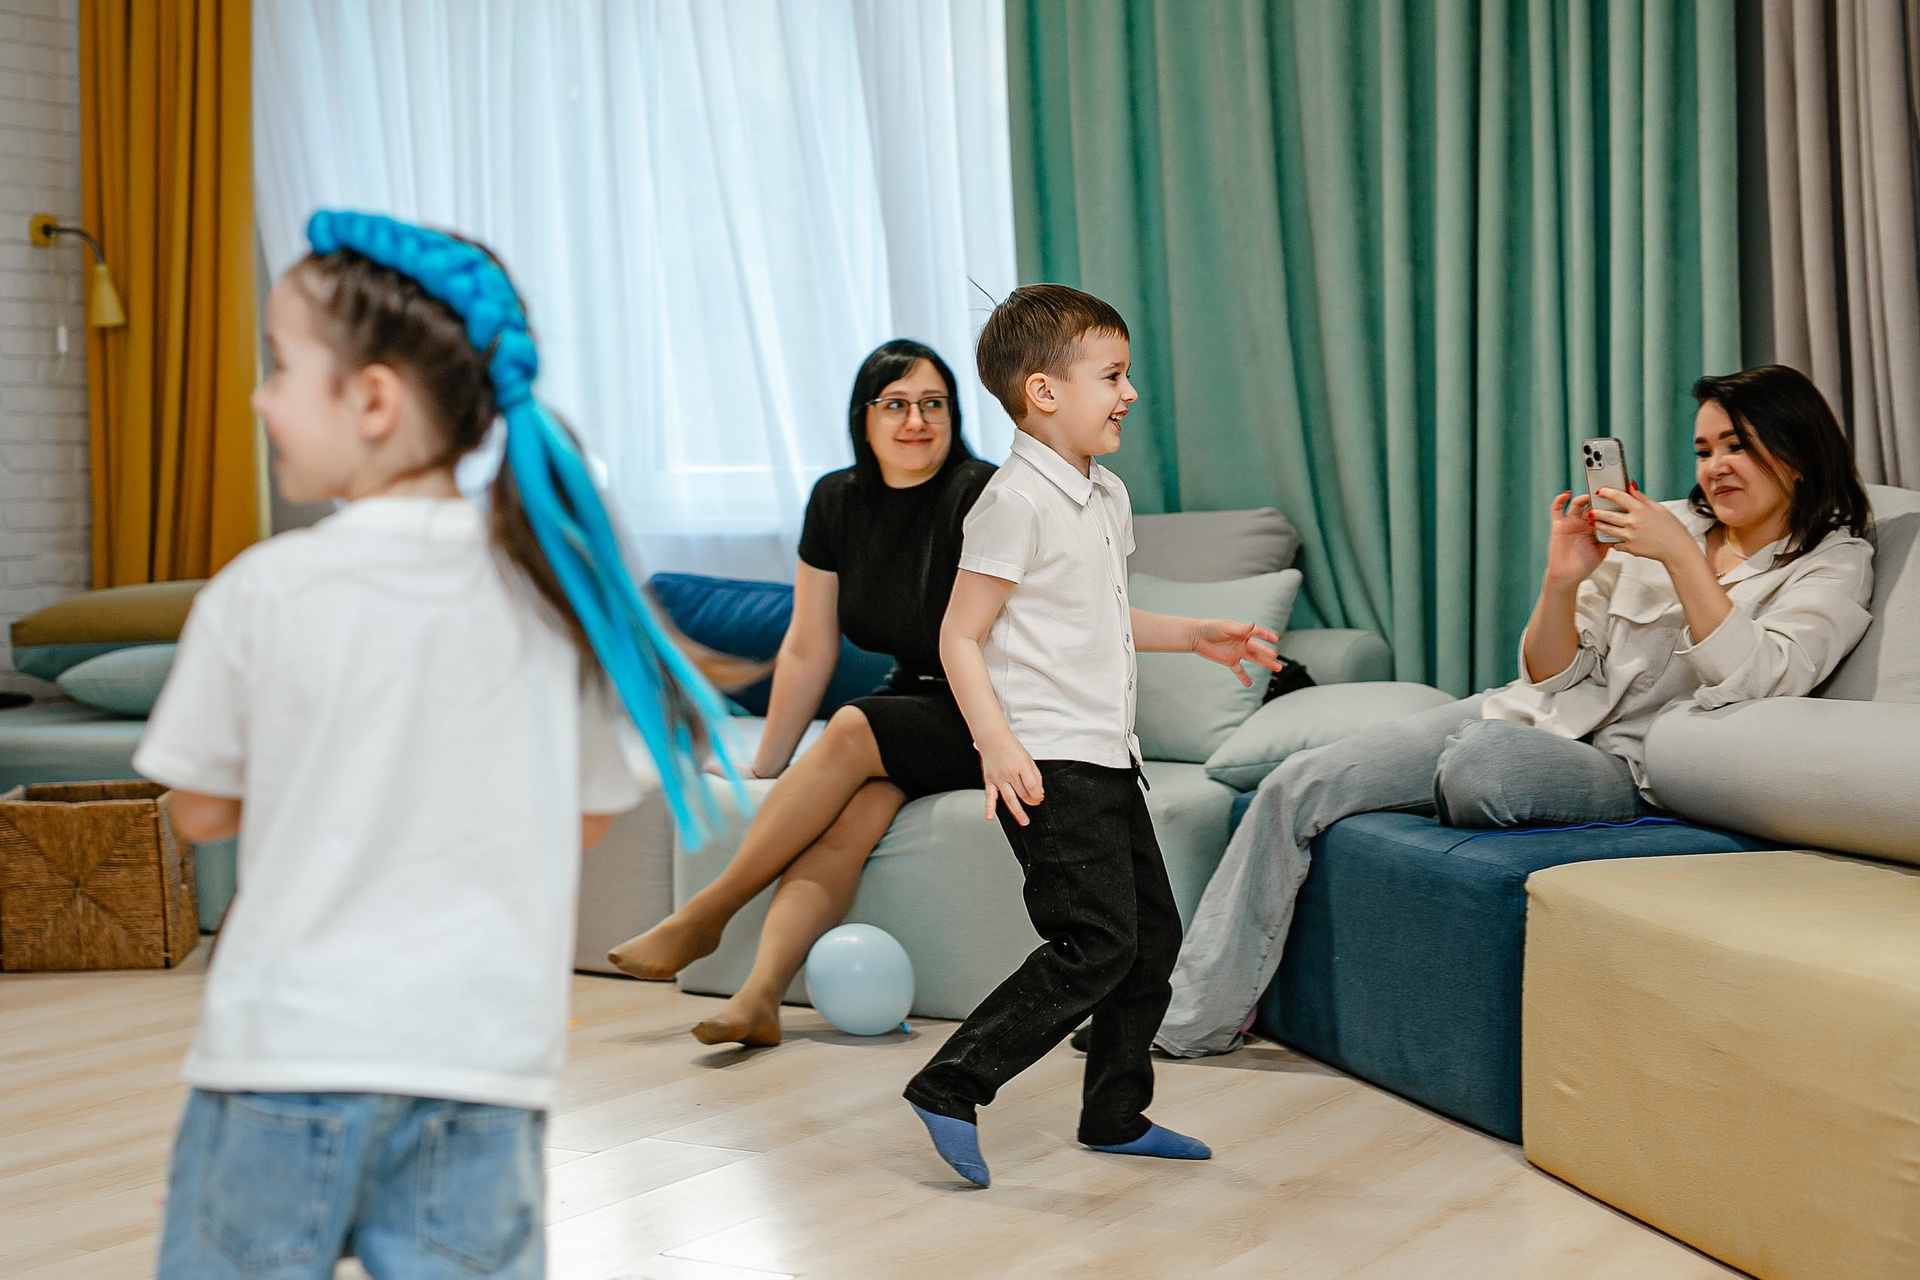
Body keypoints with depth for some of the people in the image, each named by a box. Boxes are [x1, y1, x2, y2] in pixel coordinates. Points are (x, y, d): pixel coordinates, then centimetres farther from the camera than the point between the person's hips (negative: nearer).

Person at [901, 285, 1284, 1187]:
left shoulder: (1107, 498, 14)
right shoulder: (1016, 502, -14)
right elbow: (961, 637, -16)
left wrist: (1195, 636, 23)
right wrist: (998, 745, -26)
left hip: (1106, 757, 10)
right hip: (1048, 764, -10)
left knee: (1153, 933, 12)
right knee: (1097, 943, -14)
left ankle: (1117, 1114, 26)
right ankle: (950, 1088, -6)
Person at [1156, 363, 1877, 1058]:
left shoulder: (1835, 565, 1)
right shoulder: (1654, 527, 11)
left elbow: (1756, 684, -18)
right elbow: (1551, 676, 9)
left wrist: (1681, 557, -21)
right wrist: (1561, 581, -9)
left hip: (1623, 768, -5)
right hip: (1532, 715, 5)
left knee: (1480, 761, -39)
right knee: (1297, 786, -13)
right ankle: (1192, 1019, -7)